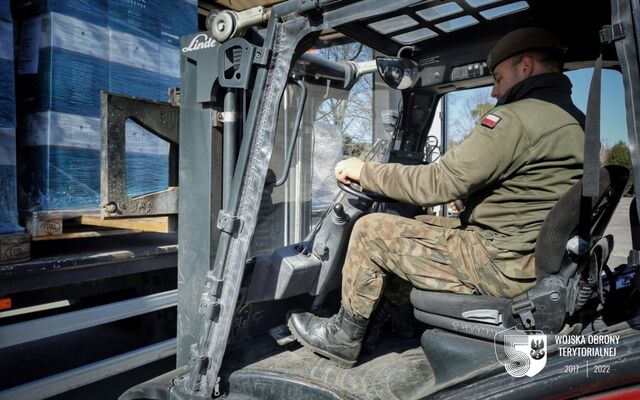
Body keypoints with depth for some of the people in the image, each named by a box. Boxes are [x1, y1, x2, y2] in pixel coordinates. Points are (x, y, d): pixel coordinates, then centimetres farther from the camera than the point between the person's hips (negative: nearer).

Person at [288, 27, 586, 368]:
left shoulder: (517, 118, -18)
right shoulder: (574, 120, 13)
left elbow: (437, 184, -19)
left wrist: (363, 171, -7)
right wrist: (464, 193, 21)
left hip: (503, 264, -10)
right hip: (540, 258, 10)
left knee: (371, 230, -4)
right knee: (418, 224, 21)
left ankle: (344, 336, 12)